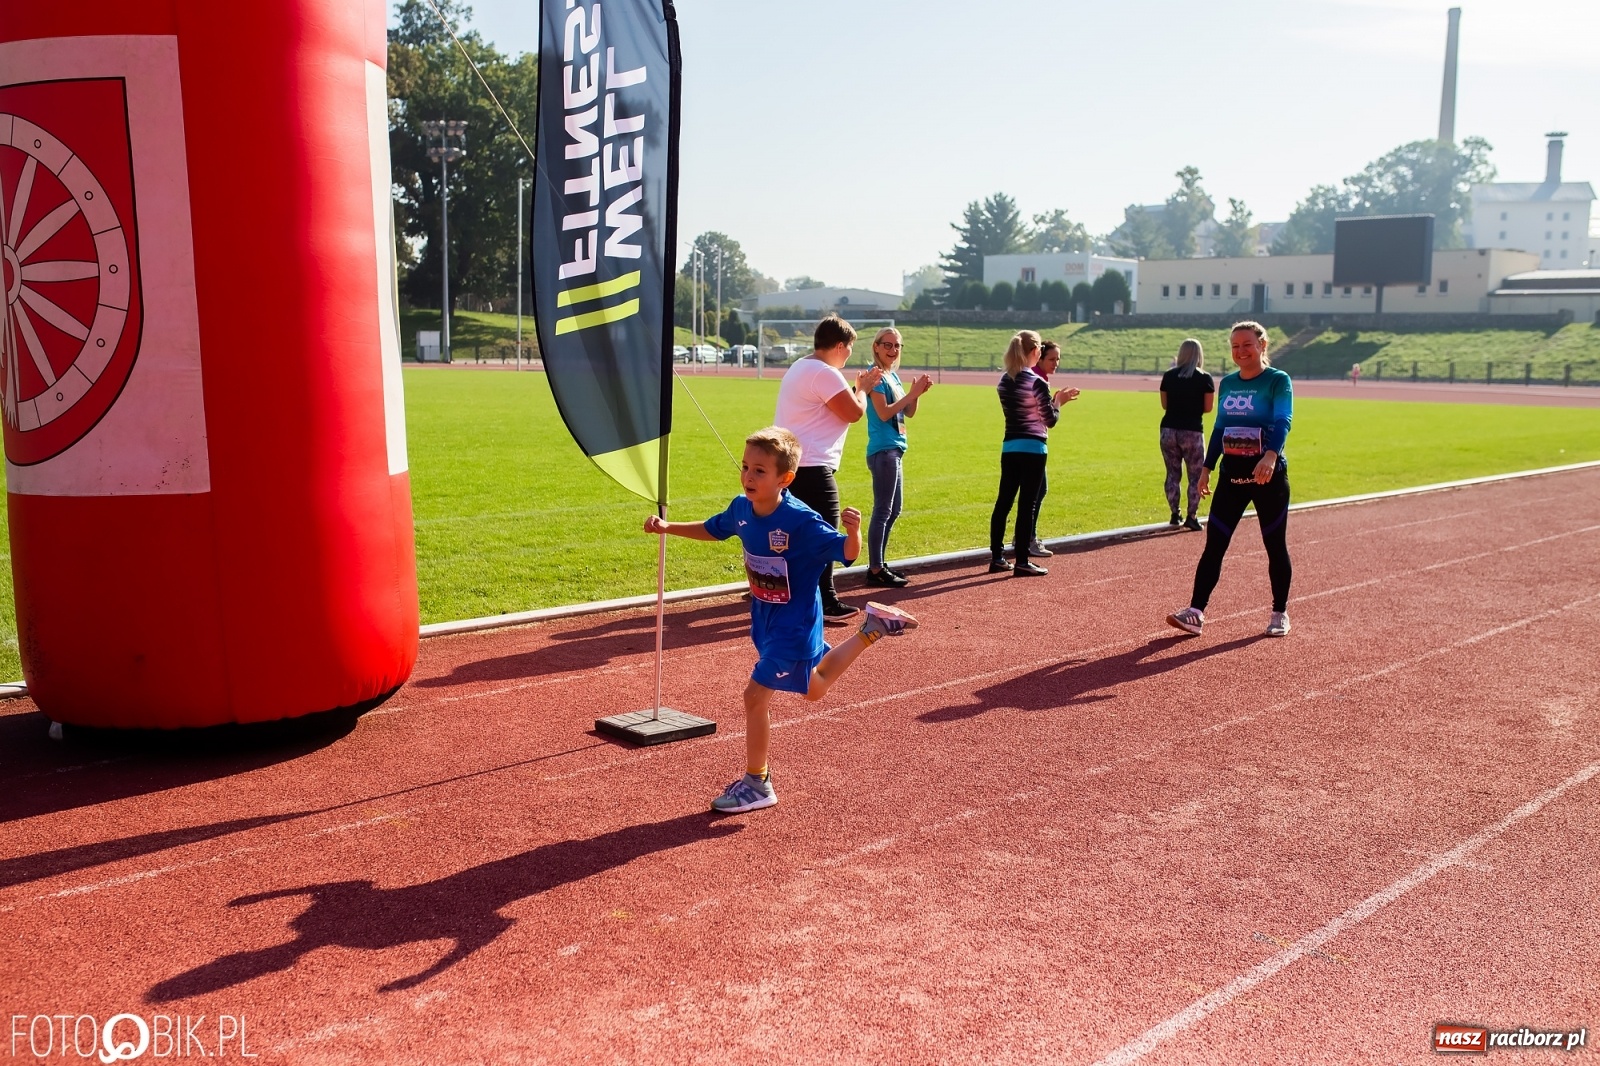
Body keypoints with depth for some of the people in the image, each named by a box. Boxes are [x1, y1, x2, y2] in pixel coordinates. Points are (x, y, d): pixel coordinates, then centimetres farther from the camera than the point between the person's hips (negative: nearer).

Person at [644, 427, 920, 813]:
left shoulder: (802, 521, -27)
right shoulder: (741, 508, -7)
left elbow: (848, 554, -23)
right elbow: (712, 529, 14)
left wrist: (853, 530, -44)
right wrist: (668, 527, 6)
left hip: (794, 623, -8)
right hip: (764, 617, 8)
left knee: (755, 695, -8)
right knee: (814, 688, 25)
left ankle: (756, 784, 11)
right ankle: (871, 628, 40)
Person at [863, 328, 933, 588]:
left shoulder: (893, 376, 16)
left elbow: (909, 413, 14)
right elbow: (883, 413, -19)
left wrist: (917, 393, -3)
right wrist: (912, 393, -18)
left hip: (894, 450, 10)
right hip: (883, 450, -10)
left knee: (894, 510, 15)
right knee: (882, 511, -8)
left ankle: (878, 565, 22)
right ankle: (876, 571, -5)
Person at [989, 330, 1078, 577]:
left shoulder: (1004, 381, 8)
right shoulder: (1037, 383, -12)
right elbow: (1050, 420, -8)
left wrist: (1053, 399, 19)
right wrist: (1059, 401, 9)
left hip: (1009, 448, 7)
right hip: (1033, 449, -7)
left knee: (1003, 502, 10)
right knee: (1026, 505, -3)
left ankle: (996, 557, 15)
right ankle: (1022, 563, 1)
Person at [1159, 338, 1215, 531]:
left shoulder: (1168, 376, 3)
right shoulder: (1204, 378, -4)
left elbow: (1164, 404, 10)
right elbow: (1207, 408, -2)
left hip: (1168, 429, 3)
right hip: (1192, 431, -3)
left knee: (1173, 473, 13)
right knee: (1196, 475, 7)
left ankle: (1175, 514, 14)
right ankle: (1192, 516, 2)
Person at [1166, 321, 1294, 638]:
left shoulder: (1278, 381, -7)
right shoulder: (1227, 383, 10)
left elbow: (1282, 422, -22)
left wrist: (1271, 455, -39)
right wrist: (1207, 467, 13)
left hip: (1269, 476, -5)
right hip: (1231, 474, 5)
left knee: (1275, 545, 6)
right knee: (1214, 544, -1)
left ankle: (1280, 613, 20)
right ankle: (1196, 612, -2)